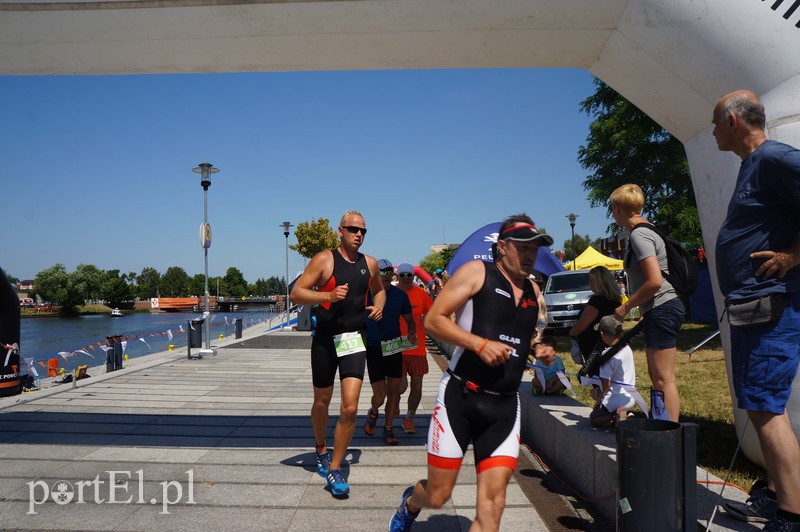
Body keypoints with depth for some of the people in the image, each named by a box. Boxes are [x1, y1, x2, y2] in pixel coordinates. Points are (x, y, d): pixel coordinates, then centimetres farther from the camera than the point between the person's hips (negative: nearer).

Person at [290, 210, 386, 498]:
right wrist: (328, 296, -24)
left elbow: (379, 290, 26)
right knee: (322, 403, 14)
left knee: (350, 408, -8)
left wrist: (379, 307, 5)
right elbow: (296, 293, -10)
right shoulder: (324, 259, -6)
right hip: (326, 339, -2)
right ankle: (321, 449, 43)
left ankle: (334, 469, 8)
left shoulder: (369, 263, 7)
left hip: (354, 340, 2)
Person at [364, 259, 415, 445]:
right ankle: (373, 413, 30)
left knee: (394, 390, 7)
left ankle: (388, 428, 25)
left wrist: (411, 333, -11)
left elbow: (409, 319, 10)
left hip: (394, 348, 3)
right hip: (374, 349, -3)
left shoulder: (400, 295, 0)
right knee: (380, 395, -5)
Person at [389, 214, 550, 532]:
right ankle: (409, 504, 44)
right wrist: (480, 343, -20)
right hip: (460, 398, -4)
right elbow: (432, 321, -10)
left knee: (492, 503, -2)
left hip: (504, 406, 5)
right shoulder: (477, 272, -4)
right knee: (437, 496, 8)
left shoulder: (533, 292, 13)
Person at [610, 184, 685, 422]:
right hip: (662, 309, 11)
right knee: (656, 376, 16)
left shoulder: (639, 234, -16)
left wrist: (626, 306, -13)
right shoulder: (647, 230, 15)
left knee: (663, 379, -8)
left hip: (662, 309, -11)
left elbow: (654, 281, -24)